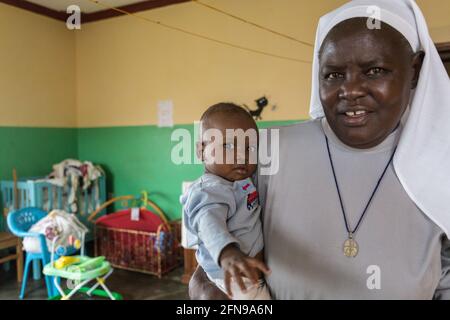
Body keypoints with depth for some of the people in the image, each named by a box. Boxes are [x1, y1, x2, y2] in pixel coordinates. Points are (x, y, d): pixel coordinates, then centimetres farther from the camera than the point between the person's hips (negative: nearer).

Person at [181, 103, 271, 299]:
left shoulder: (243, 179, -1)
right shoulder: (209, 191, -29)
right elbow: (209, 222, -49)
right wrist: (227, 253, -66)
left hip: (255, 267, 9)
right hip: (236, 277, -9)